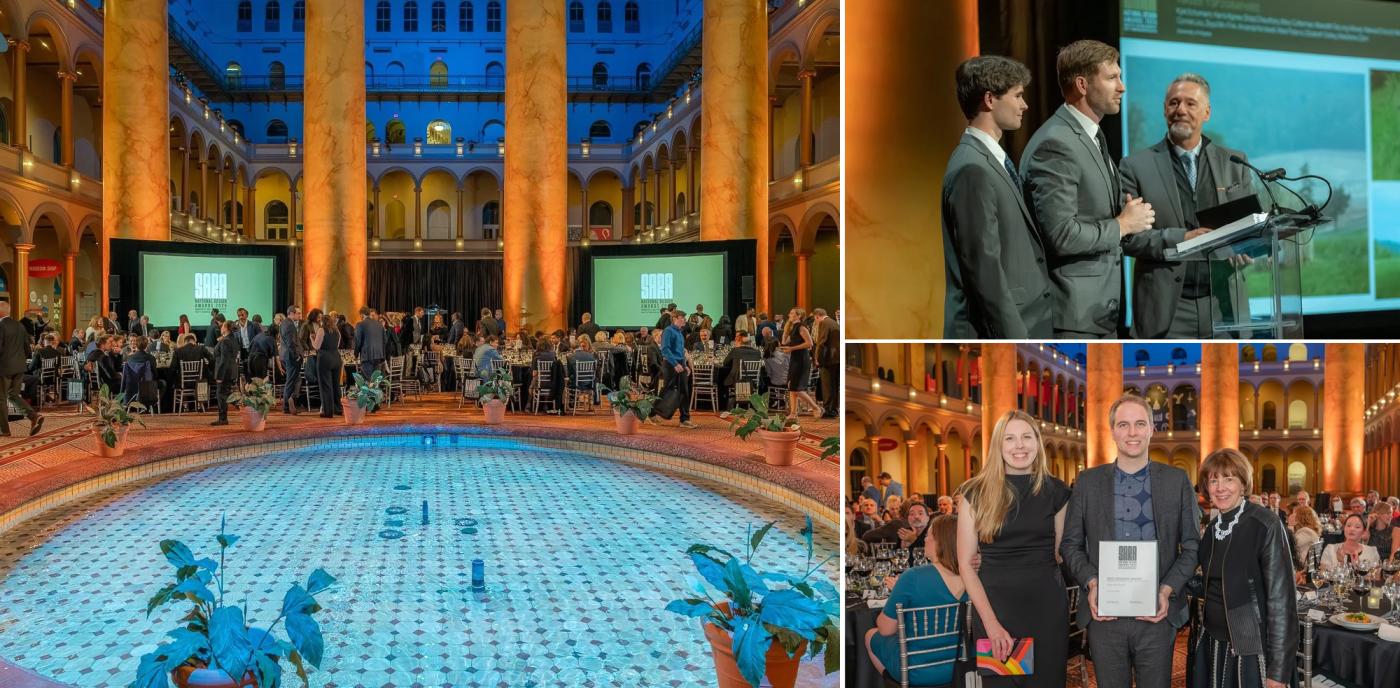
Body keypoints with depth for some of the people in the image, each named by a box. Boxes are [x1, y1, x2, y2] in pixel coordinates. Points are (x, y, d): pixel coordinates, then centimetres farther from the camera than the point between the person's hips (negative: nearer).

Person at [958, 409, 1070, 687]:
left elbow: (1062, 552, 12)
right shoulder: (977, 493, -3)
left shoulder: (1055, 491, 3)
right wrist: (991, 622, -11)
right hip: (994, 606, -1)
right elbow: (965, 563, -3)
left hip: (1047, 608, 1)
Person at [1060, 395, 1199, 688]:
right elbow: (1070, 543, 7)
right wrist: (1091, 583, -10)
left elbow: (1192, 545, 4)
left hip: (1156, 614, -1)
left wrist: (1168, 590, -10)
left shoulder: (1177, 480, 4)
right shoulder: (1088, 482, 6)